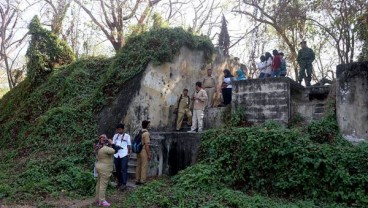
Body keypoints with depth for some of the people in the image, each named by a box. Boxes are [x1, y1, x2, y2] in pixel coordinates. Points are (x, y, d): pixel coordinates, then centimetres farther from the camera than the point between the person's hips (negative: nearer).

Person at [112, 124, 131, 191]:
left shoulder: (127, 136, 5)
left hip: (124, 155, -4)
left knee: (124, 169, -9)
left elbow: (129, 146, 8)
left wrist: (129, 154, 5)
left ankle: (124, 184, -9)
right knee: (117, 170, 8)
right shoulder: (115, 136, 14)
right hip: (116, 155, 4)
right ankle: (119, 182, 20)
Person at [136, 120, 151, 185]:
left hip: (139, 151, 8)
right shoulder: (146, 133, -15)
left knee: (138, 166, 13)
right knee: (144, 167, -1)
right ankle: (142, 181, 3)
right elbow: (146, 145, -17)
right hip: (144, 152, -8)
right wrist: (149, 154, -14)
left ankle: (137, 180, 20)